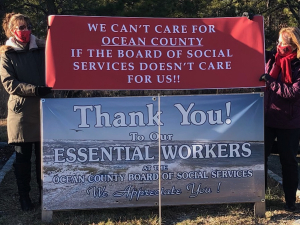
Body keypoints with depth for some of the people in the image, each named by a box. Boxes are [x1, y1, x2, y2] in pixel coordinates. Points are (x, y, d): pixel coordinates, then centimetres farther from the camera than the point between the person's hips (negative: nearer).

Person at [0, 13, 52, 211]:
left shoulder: (41, 50, 11)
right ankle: (24, 196, 16)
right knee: (23, 156, 4)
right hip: (21, 111, -2)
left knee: (44, 154, 5)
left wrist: (48, 87, -9)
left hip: (43, 108, 2)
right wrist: (34, 89, -21)